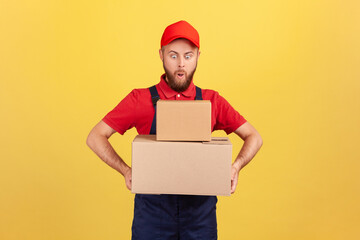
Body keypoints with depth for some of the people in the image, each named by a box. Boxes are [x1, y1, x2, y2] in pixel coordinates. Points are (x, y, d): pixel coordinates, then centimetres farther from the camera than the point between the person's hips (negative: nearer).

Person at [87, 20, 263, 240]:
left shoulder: (212, 101, 3)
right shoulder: (141, 100, -1)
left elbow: (254, 137, 7)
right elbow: (95, 137, -1)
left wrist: (236, 167, -11)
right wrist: (126, 170, -16)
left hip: (200, 209, 2)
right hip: (152, 207, -1)